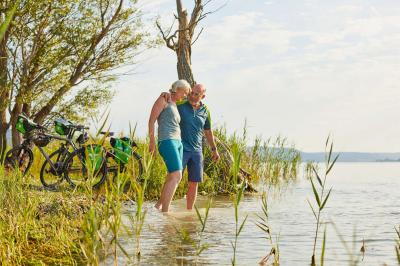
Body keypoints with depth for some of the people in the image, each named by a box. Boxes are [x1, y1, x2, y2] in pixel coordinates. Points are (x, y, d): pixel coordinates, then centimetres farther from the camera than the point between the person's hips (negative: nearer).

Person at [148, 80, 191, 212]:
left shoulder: (175, 105, 23)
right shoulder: (163, 99, -1)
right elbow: (152, 120, -6)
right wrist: (152, 141, -13)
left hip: (178, 143, 9)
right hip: (167, 142, -9)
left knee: (172, 177, 14)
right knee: (176, 176, -19)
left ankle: (159, 205, 28)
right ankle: (165, 212, -22)